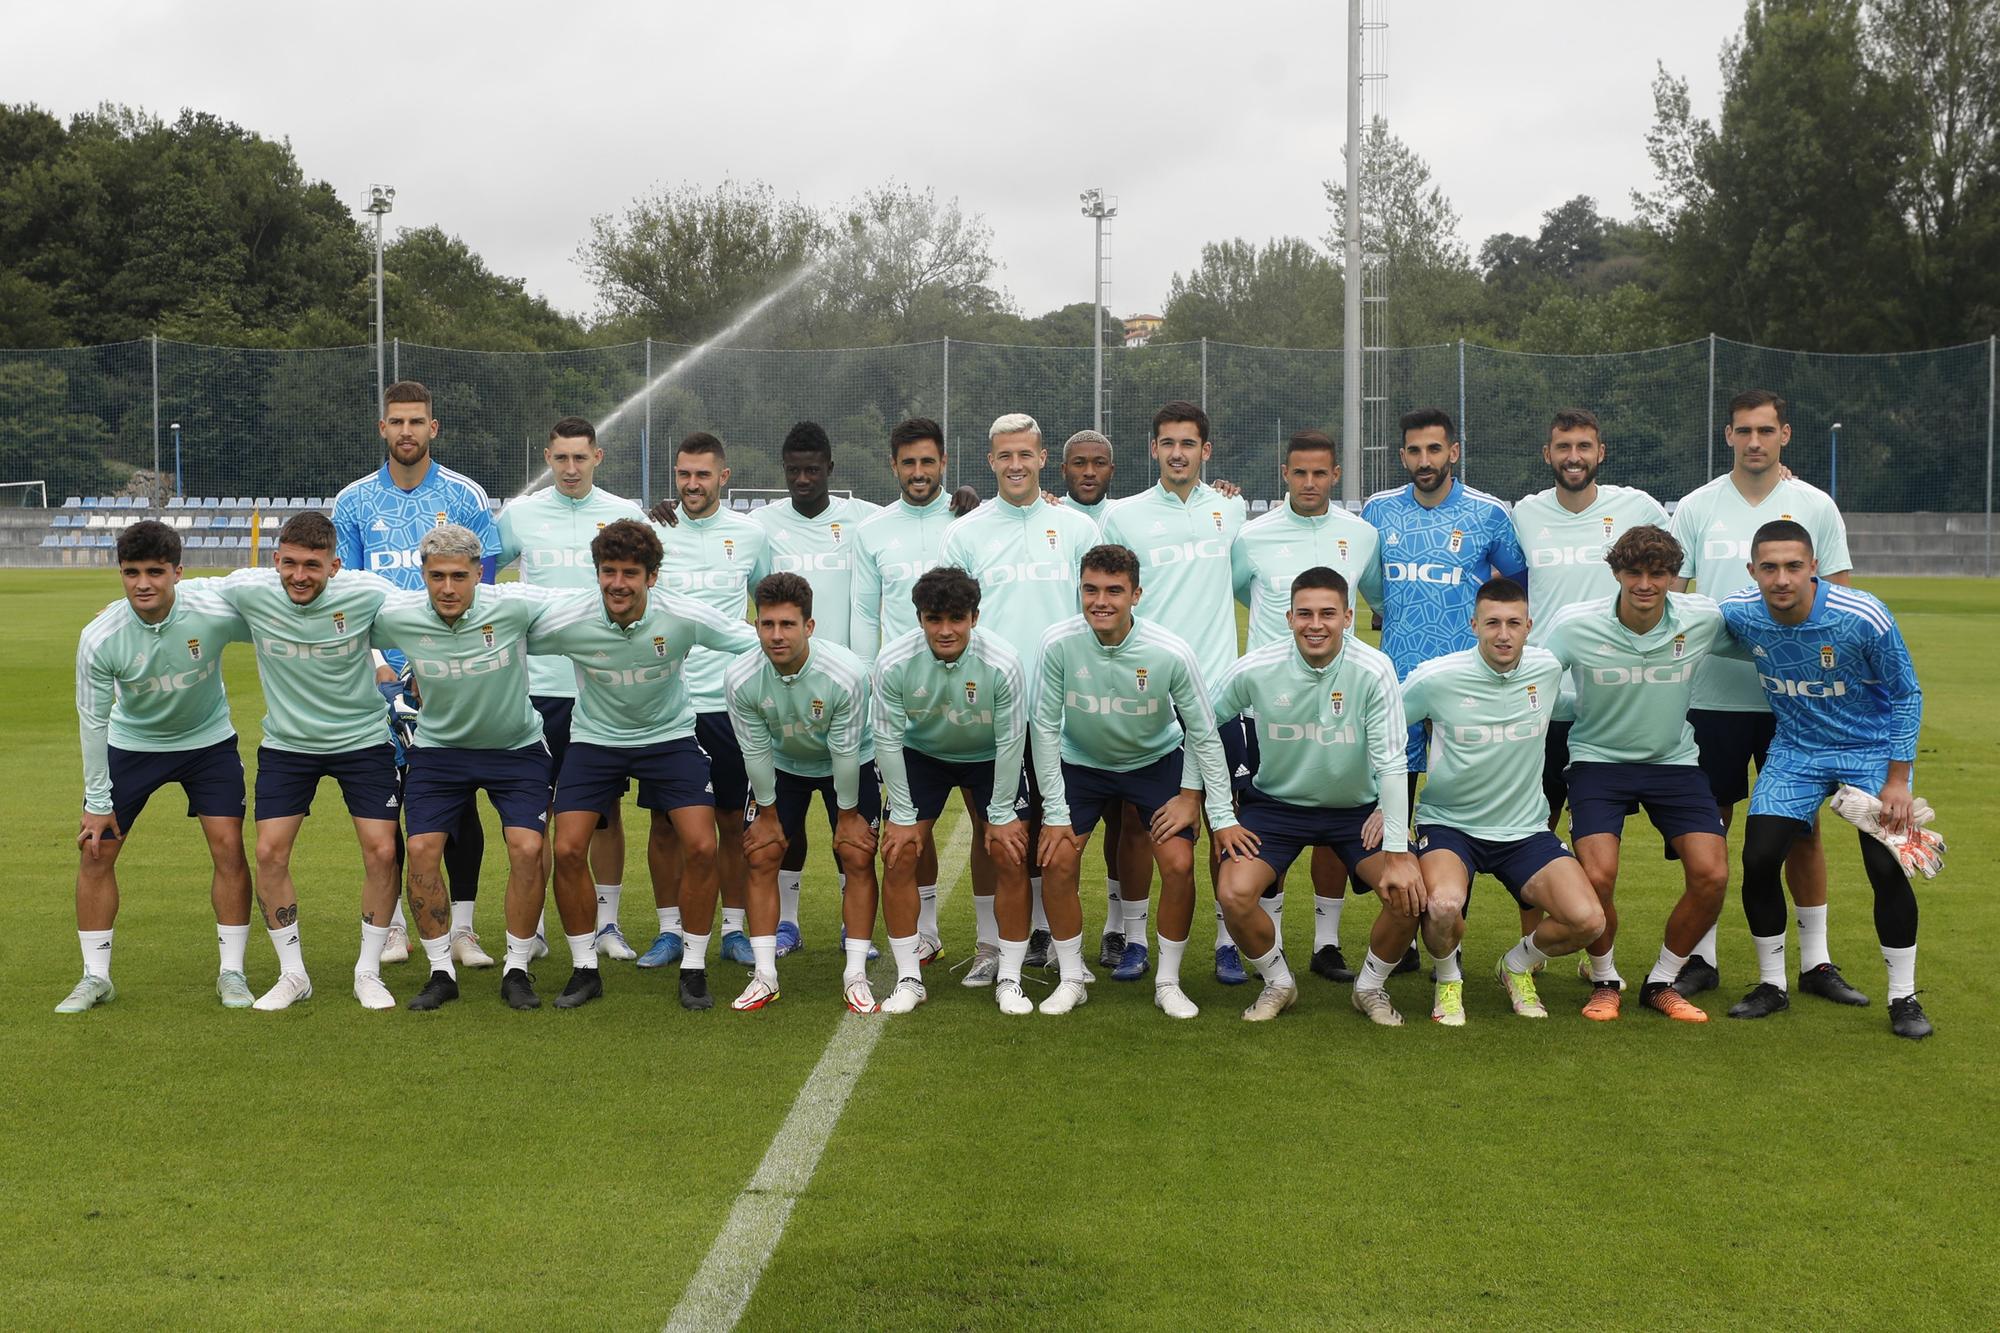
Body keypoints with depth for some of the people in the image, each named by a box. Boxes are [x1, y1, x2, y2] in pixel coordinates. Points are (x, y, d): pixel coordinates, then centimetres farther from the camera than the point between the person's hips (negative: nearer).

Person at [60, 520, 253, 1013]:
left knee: (228, 848, -8)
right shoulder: (99, 638, -25)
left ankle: (232, 973, 7)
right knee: (95, 851, -2)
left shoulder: (214, 614, -28)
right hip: (132, 745, 1)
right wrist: (97, 802, -10)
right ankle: (95, 977, 15)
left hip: (209, 741, -1)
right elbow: (92, 719, -14)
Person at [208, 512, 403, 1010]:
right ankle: (292, 973, 15)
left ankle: (368, 973, 12)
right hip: (286, 743, 1)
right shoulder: (248, 591, -17)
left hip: (363, 739, -1)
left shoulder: (368, 593, -20)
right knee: (270, 853, -4)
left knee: (382, 852, -7)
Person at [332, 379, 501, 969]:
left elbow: (480, 586, 2)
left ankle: (462, 928, 7)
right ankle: (393, 925, 16)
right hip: (380, 674, 1)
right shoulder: (353, 502, 7)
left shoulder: (465, 496, 4)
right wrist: (375, 660, -4)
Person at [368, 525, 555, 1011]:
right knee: (421, 850, -9)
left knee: (527, 848, -15)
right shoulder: (396, 615, -18)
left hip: (516, 747, -2)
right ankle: (441, 971, 8)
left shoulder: (515, 606, -23)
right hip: (438, 748, 2)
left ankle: (517, 970, 3)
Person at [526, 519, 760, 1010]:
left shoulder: (684, 617, -21)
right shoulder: (566, 620, -21)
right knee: (568, 849, -11)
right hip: (594, 739, 1)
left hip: (670, 735, 0)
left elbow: (755, 645, -7)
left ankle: (694, 968, 7)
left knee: (701, 847, -13)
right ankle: (585, 969, 10)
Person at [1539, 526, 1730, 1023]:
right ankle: (1603, 981, 9)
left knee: (1712, 874, -12)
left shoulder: (1704, 619, -12)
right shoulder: (1575, 624, -18)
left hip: (1673, 760, 2)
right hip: (1599, 758, -2)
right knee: (1598, 875, -21)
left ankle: (1661, 983, 13)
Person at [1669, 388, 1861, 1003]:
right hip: (1711, 693, 0)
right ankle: (1702, 957, 15)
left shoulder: (1816, 507, 4)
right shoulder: (1695, 508, 4)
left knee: (1802, 824, 4)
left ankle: (1815, 960, 15)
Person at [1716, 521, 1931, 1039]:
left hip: (1872, 749, -2)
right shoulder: (1737, 615, -19)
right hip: (1795, 751, 2)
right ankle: (1772, 985, 12)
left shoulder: (1865, 618, -25)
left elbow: (1906, 696, -11)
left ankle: (1903, 998, 7)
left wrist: (1897, 780, -12)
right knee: (1758, 860, -8)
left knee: (1887, 867, -12)